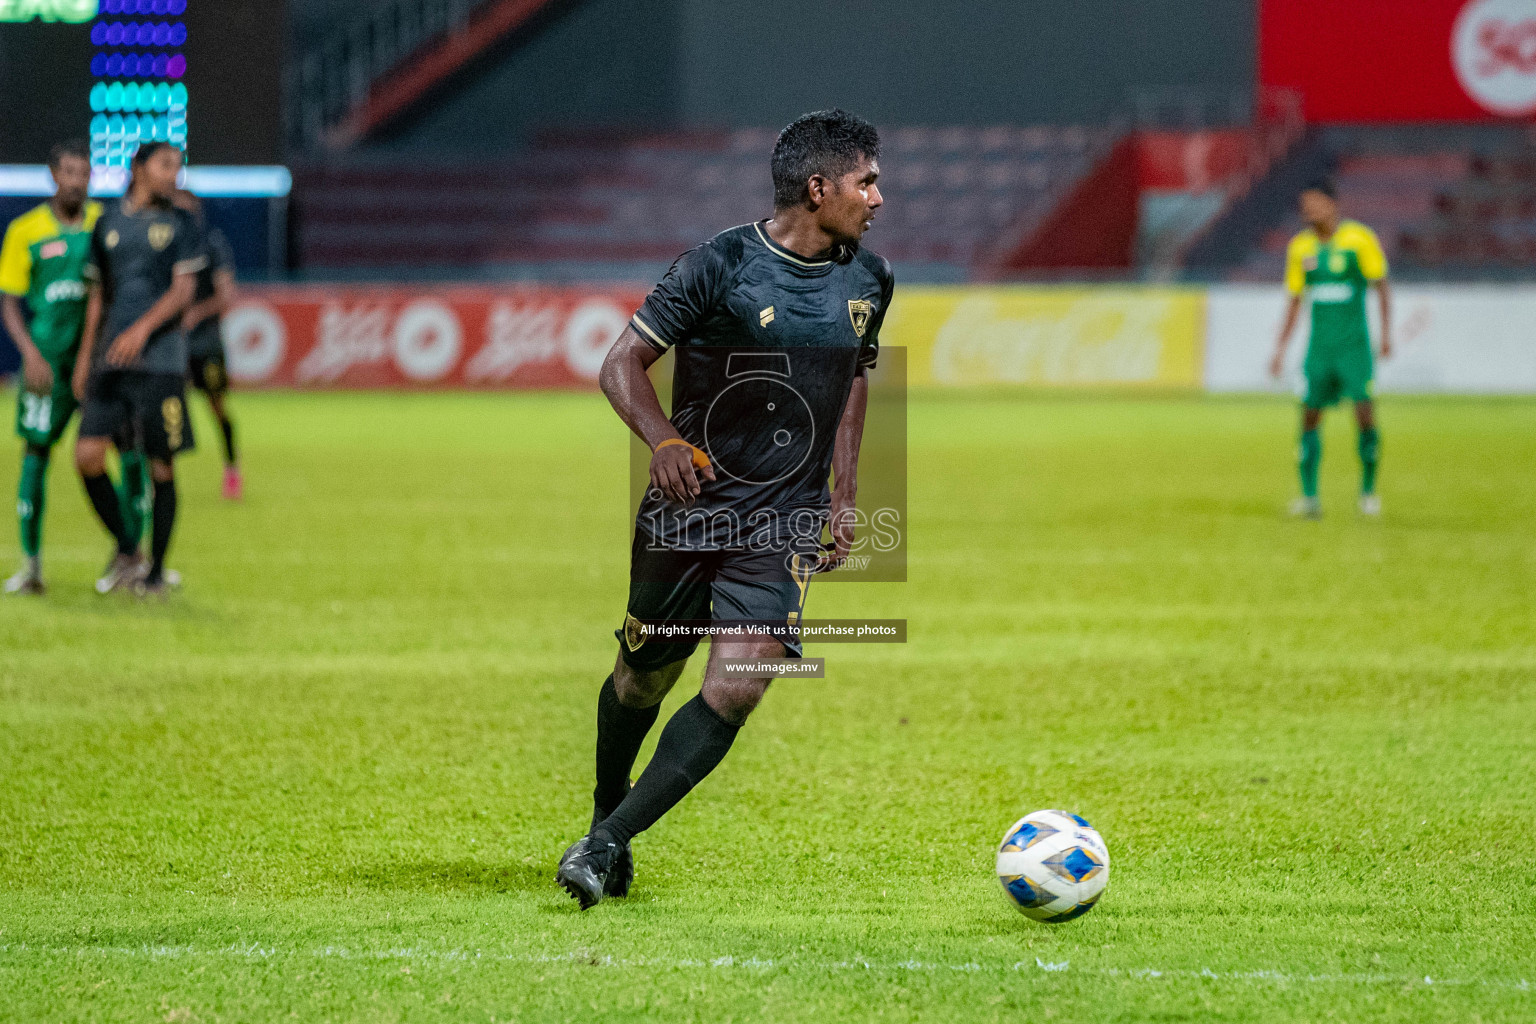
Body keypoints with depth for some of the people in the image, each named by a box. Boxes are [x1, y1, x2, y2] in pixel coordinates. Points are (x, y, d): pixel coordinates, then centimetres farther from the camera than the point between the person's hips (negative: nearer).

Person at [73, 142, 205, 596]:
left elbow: (183, 290, -5)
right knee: (87, 455, -9)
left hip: (161, 359, -3)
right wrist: (86, 354, 14)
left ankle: (156, 571, 10)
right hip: (110, 362, 3)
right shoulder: (108, 223, 13)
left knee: (161, 466, -2)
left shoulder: (179, 223, 4)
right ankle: (125, 550, 10)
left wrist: (142, 328, -20)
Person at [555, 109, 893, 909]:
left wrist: (843, 497, 16)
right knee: (644, 677, 12)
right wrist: (663, 439, -28)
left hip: (784, 524, 3)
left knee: (737, 690, -15)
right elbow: (622, 364, -10)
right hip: (690, 505, -3)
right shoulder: (720, 265, -12)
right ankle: (605, 813, 40)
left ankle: (607, 843, -8)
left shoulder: (868, 280, 4)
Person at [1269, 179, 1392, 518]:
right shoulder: (1301, 247, 8)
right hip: (1319, 346, 4)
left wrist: (1386, 332, -8)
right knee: (1310, 415, -2)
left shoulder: (1359, 238, -5)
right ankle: (1309, 496, 5)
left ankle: (1368, 490, 3)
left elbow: (1381, 286, 0)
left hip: (1354, 345, -4)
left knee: (1364, 412, -12)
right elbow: (1295, 301, 16)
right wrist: (1280, 349, 13)